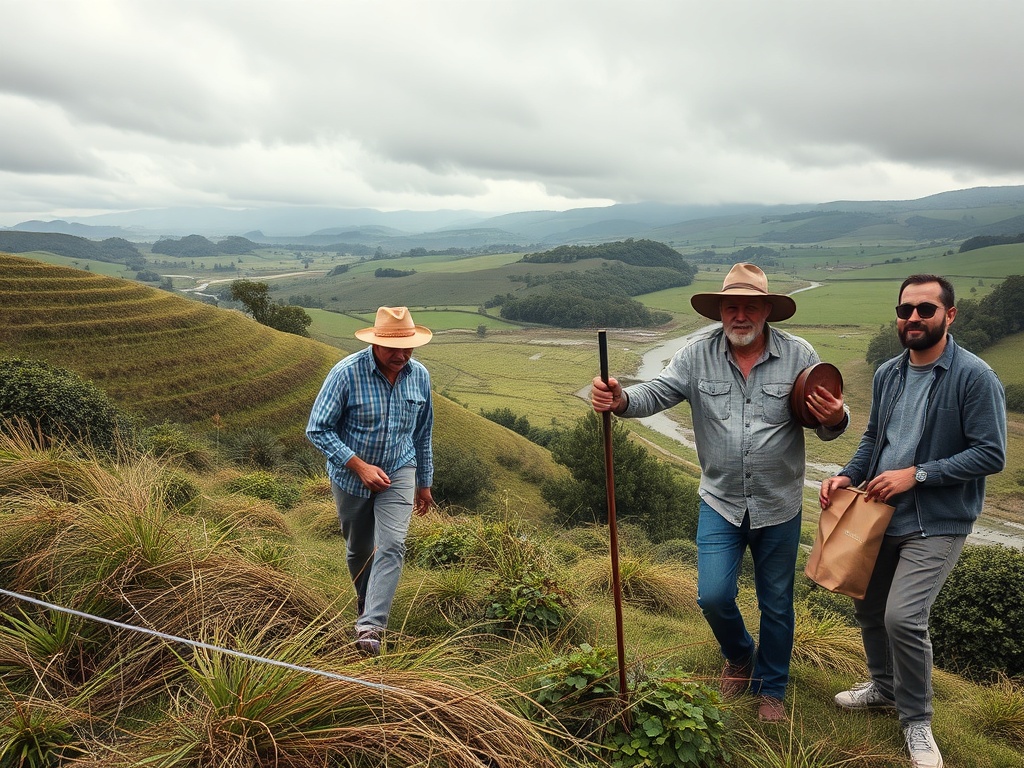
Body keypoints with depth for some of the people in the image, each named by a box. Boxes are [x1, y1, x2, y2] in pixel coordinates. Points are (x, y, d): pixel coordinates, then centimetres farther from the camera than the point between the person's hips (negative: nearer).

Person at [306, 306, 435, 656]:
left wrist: (424, 482, 13)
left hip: (398, 473, 2)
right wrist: (359, 466, -25)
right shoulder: (346, 373, -22)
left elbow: (423, 433, 6)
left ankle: (370, 626, -12)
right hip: (351, 476, -1)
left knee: (392, 546, -15)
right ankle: (366, 601, 44)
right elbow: (318, 429, -18)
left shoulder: (419, 376, -8)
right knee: (359, 548, 17)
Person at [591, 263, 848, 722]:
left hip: (779, 507, 0)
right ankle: (739, 656, 34)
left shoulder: (798, 355, -9)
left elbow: (828, 422, -4)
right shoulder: (699, 353, -8)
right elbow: (657, 393, -14)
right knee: (713, 596, -2)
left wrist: (835, 419, -28)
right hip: (720, 501, 0)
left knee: (776, 603, 14)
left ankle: (770, 687, 39)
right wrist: (621, 400, -36)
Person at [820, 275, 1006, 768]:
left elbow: (991, 455, -16)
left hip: (936, 523, -6)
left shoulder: (974, 377, -15)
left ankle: (916, 719, 10)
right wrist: (848, 475, -1)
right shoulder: (887, 374, 5)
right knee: (868, 608, 16)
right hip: (881, 514, 7)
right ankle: (885, 686, 42)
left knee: (903, 618, -15)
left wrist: (915, 474, -20)